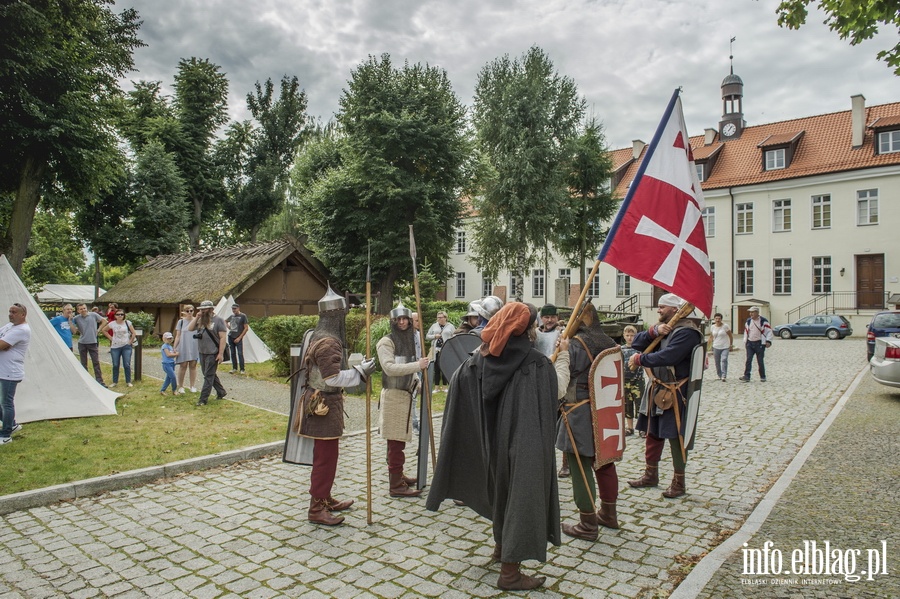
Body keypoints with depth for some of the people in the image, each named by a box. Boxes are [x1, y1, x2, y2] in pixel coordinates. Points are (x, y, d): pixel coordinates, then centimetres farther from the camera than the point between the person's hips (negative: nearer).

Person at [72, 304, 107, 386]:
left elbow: (104, 321, 10)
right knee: (83, 363, 10)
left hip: (93, 342, -1)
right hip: (82, 343, 1)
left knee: (96, 362, 1)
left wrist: (98, 329, 4)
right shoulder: (76, 318, 0)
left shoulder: (93, 315, -1)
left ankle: (99, 381, 4)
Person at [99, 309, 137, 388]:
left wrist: (130, 342, -4)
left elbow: (134, 333, 1)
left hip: (126, 346, -1)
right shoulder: (112, 324, 1)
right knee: (115, 365, 4)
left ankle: (128, 382, 5)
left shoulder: (127, 323, -1)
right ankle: (115, 382, 15)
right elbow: (103, 330, 13)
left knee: (127, 365, -4)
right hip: (115, 347, 1)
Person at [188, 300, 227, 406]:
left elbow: (223, 338, -13)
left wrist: (221, 354, -18)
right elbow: (190, 328, 4)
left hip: (212, 354, -7)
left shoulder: (218, 320, -10)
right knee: (211, 375, 17)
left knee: (208, 376, -3)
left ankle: (203, 399, 2)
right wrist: (196, 317, -5)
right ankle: (221, 392, 31)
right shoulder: (200, 321, 10)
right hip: (202, 353, 8)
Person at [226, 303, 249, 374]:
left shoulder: (243, 316, -7)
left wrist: (239, 338, -11)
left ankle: (242, 369, -1)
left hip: (238, 338, -5)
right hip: (230, 337, 5)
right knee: (233, 353, 9)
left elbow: (246, 328, -9)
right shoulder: (231, 316, 9)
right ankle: (234, 368, 18)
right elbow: (225, 321, 31)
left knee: (240, 353, -7)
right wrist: (228, 327, 10)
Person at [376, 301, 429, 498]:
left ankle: (397, 475, 29)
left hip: (406, 393, 8)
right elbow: (389, 368, -23)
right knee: (396, 441, -5)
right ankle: (396, 486, 1)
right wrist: (417, 365, -25)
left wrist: (416, 380, 8)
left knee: (399, 439, 17)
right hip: (393, 395, -8)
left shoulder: (408, 340, 15)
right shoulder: (387, 342, -12)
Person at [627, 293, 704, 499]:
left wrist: (639, 359, -19)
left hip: (675, 394, -8)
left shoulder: (687, 332, -18)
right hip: (657, 389, 9)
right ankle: (651, 474, 32)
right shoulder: (663, 326, 11)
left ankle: (679, 482, 17)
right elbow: (636, 343, 2)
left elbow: (667, 356, -31)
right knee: (653, 433, 17)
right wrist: (654, 331, -16)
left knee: (675, 436, 3)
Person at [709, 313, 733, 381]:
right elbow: (711, 337, 14)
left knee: (724, 360, -19)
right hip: (716, 347, 4)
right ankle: (719, 375, 23)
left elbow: (731, 336, 1)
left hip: (725, 347, -4)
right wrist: (710, 347, 10)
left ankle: (724, 376, -20)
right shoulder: (712, 327, 5)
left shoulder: (725, 326, -5)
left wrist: (731, 345, 3)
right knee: (717, 362, 7)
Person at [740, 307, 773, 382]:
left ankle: (762, 377, 17)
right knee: (748, 360, -5)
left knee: (760, 361, 3)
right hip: (750, 343, 4)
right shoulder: (748, 321, 9)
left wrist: (768, 341, -16)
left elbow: (769, 331, -5)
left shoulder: (763, 321, -5)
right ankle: (746, 376, -6)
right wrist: (745, 342, 16)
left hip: (760, 343, -4)